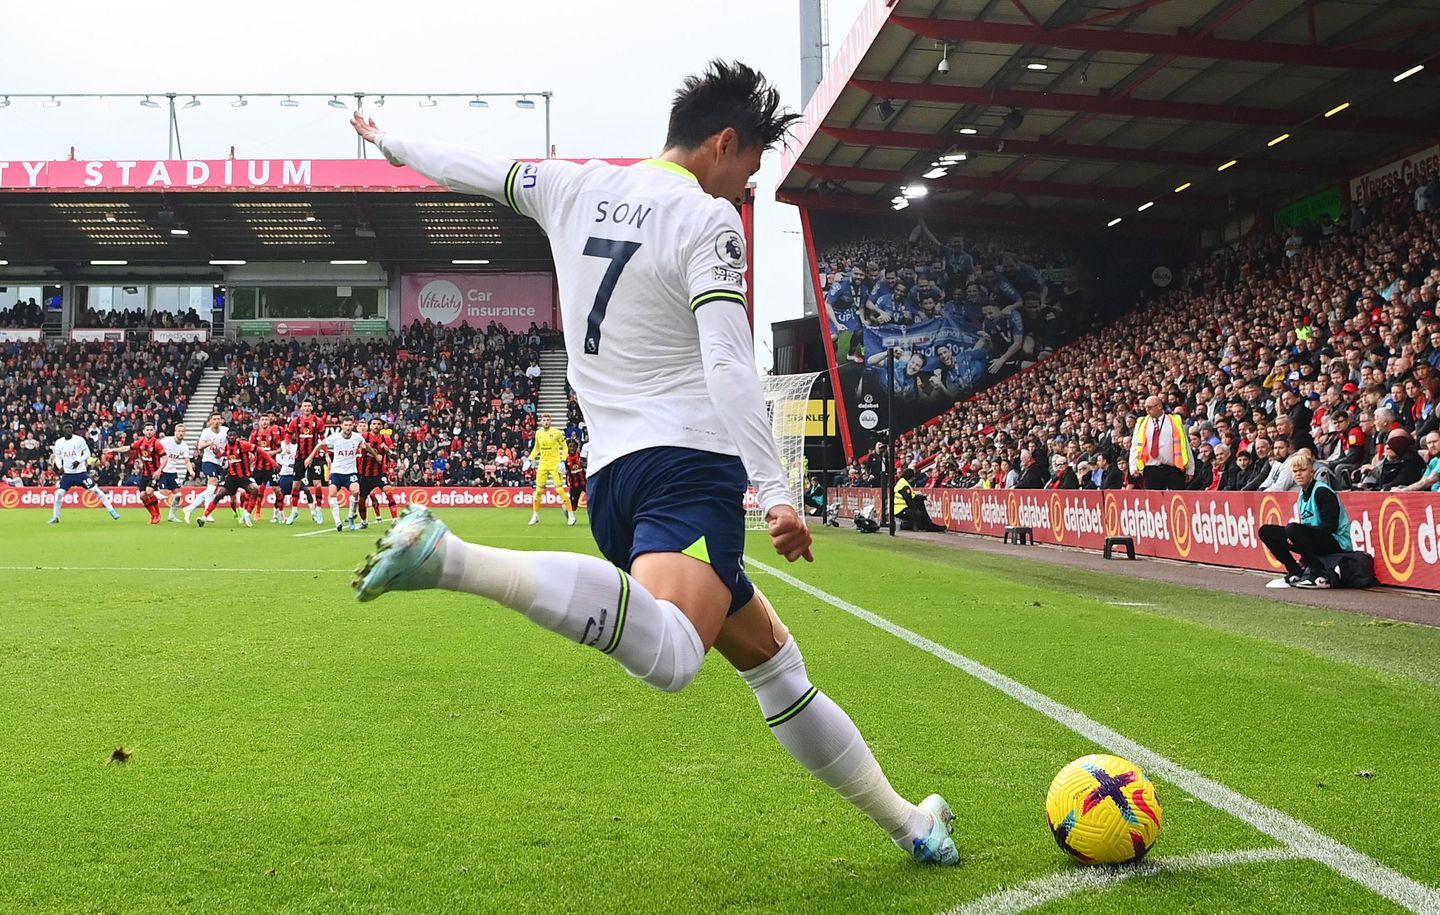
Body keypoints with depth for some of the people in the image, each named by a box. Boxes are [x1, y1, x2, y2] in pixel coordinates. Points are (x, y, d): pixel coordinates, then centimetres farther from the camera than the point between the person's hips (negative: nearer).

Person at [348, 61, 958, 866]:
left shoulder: (574, 187, 15)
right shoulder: (709, 219, -4)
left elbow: (473, 170, 30)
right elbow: (729, 366, -15)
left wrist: (391, 144, 48)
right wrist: (776, 493, -18)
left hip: (612, 477, 9)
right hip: (690, 464, -9)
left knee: (771, 656, 18)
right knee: (667, 655, -37)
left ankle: (906, 822, 26)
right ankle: (451, 557, -43)